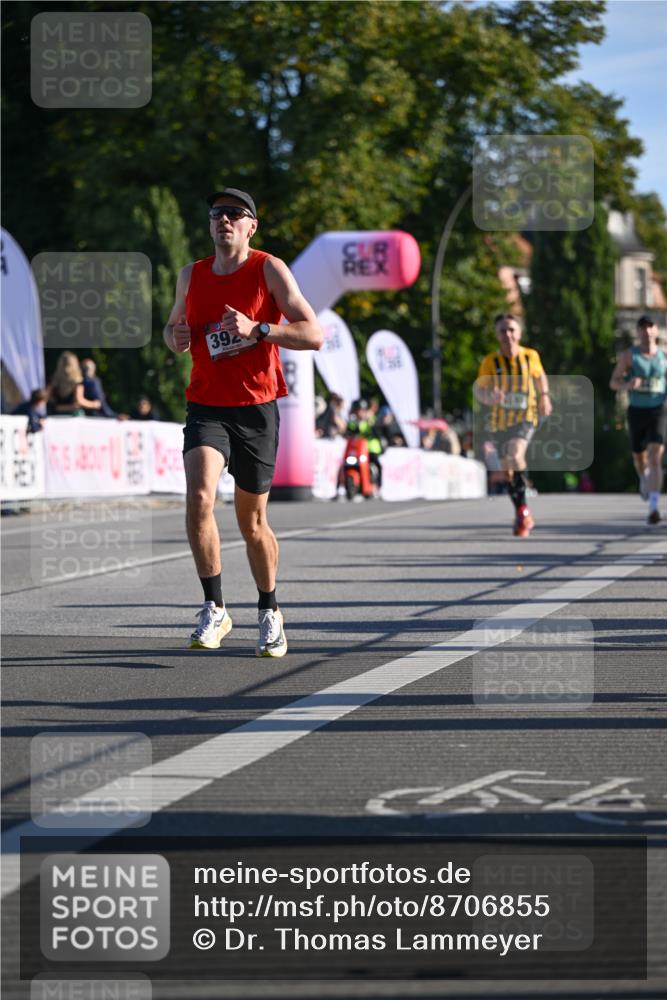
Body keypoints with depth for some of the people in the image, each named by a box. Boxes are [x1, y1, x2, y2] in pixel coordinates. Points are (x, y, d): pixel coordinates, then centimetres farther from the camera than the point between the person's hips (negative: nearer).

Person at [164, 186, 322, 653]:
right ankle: (214, 609, -16)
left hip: (256, 409, -2)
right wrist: (176, 337, 0)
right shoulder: (192, 276, 7)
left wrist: (257, 330, -23)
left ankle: (270, 612, 28)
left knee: (252, 522, 7)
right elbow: (174, 326, 25)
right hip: (207, 407, 2)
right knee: (199, 496, -23)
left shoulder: (270, 270, -5)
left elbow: (314, 335, -10)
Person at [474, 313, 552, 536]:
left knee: (515, 454, -30)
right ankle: (523, 517, 32)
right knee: (507, 470, 12)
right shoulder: (490, 362, -10)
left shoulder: (530, 356, -6)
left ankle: (522, 508, -21)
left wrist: (544, 396, 7)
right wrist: (490, 395, -34)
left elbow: (539, 375, 16)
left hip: (525, 417, -2)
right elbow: (479, 390, -13)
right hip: (499, 420, 2)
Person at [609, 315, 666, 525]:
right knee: (640, 457, 18)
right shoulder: (628, 356, -3)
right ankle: (644, 479, 55)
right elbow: (613, 382, -2)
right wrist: (627, 385, -23)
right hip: (636, 411, 1)